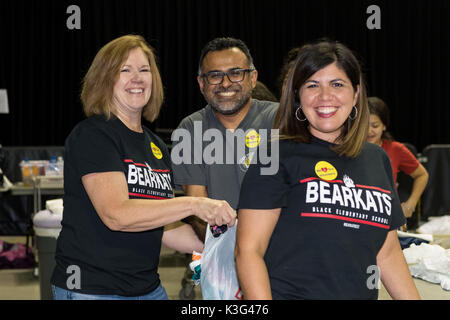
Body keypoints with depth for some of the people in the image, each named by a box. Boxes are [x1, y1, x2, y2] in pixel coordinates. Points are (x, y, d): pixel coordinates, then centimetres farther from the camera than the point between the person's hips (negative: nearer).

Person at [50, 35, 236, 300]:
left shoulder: (156, 146, 12)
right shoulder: (92, 136, -11)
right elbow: (116, 214, -23)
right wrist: (193, 204, -24)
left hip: (149, 287, 7)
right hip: (91, 288, -7)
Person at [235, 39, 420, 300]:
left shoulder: (378, 159, 11)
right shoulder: (278, 156, -7)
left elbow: (387, 253, 16)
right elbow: (248, 249, -12)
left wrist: (413, 298, 8)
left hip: (361, 294, 5)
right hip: (287, 293, -5)